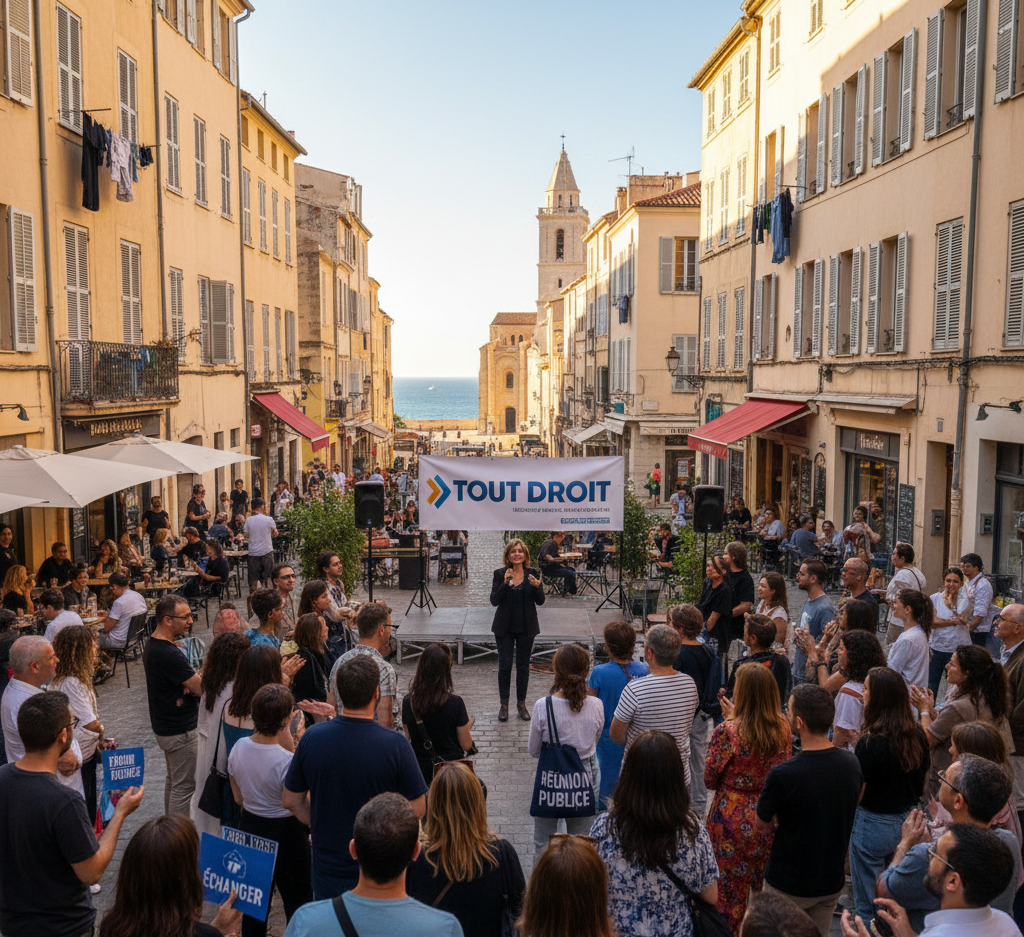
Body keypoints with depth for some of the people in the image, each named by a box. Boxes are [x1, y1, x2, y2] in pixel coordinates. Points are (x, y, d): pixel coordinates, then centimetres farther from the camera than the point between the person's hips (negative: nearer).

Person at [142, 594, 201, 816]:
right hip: (180, 731, -11)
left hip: (165, 724, 11)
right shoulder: (169, 654, -29)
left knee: (173, 780, 23)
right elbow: (202, 688, -24)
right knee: (184, 785, 1)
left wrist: (190, 687, -10)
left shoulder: (153, 643, 3)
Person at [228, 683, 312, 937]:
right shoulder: (287, 761, -30)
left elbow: (239, 798, 2)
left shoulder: (238, 748, -10)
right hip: (285, 833, -6)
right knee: (297, 902, 12)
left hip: (249, 828, 6)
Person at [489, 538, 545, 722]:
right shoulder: (500, 574, -4)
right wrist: (505, 583, -24)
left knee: (523, 666, 9)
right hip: (505, 627, -1)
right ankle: (503, 704, 11)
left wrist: (537, 587, -23)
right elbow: (494, 601, -10)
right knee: (504, 665, -1)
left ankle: (521, 704, 20)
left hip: (526, 627, 1)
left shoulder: (532, 574, 0)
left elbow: (540, 601, -3)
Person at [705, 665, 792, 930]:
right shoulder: (783, 729, -6)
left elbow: (710, 781, -10)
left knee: (730, 888, 12)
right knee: (766, 888, 20)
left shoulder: (727, 731, -20)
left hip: (733, 820, -4)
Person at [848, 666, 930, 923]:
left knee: (868, 903, 10)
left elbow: (856, 794, -19)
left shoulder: (871, 742, -24)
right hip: (908, 822, 7)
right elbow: (923, 783, 9)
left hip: (873, 823, -7)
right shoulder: (917, 735, -4)